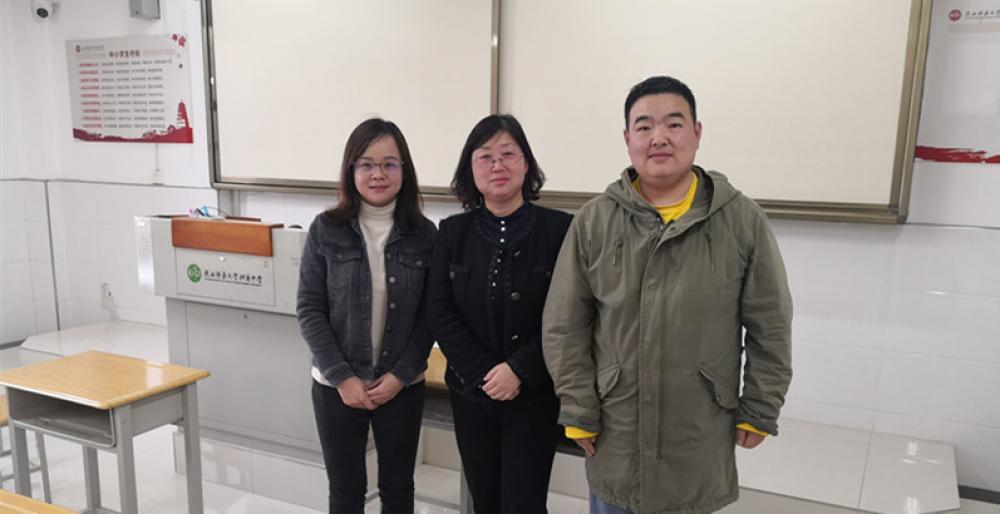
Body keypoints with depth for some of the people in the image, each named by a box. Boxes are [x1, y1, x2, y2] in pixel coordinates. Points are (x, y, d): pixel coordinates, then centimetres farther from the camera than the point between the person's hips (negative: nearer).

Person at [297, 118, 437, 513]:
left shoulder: (425, 234, -4)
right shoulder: (325, 230, -5)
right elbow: (309, 310, -5)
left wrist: (399, 375, -11)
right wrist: (342, 376, -12)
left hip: (402, 386, 1)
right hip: (336, 385, 0)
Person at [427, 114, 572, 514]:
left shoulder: (559, 228, -8)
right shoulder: (452, 232, 2)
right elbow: (441, 315, -2)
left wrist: (519, 370, -17)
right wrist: (483, 374, -12)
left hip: (535, 396, -3)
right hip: (470, 394, 3)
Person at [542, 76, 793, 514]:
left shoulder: (743, 220, -5)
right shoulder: (593, 221, -5)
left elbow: (769, 326, 1)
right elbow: (564, 328, -2)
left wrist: (759, 410, 1)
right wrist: (578, 412, -3)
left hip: (701, 442, 0)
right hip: (615, 437, 1)